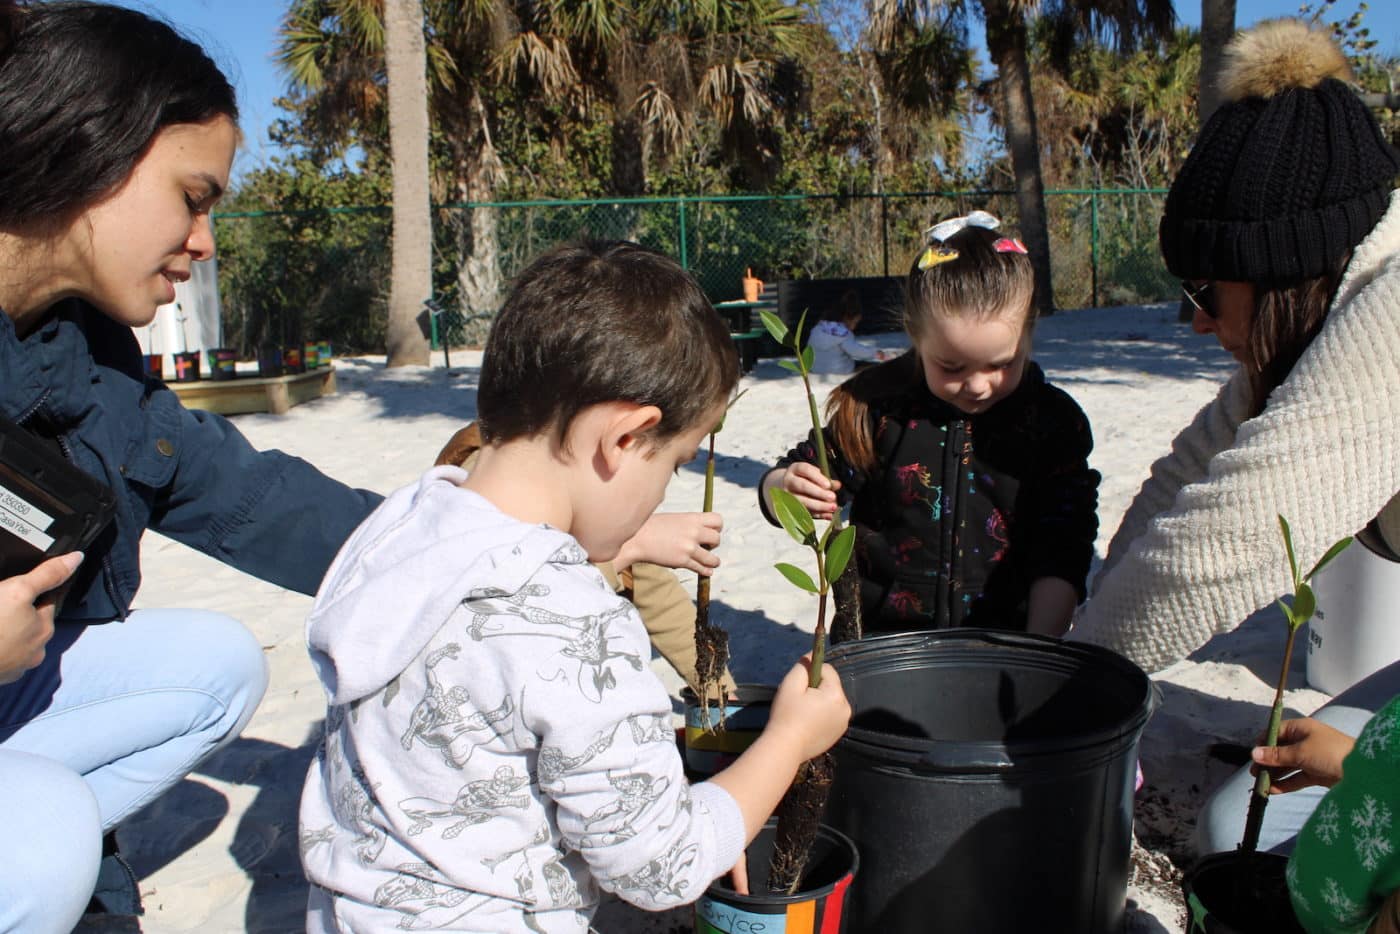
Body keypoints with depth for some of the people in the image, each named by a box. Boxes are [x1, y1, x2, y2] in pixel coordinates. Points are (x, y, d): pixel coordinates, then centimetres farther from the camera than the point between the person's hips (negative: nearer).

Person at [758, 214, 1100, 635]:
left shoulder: (1052, 422, 0)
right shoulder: (879, 405, -2)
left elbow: (1061, 553, 0)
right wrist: (786, 489, -19)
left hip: (1004, 646, 1)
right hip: (881, 635, 0)